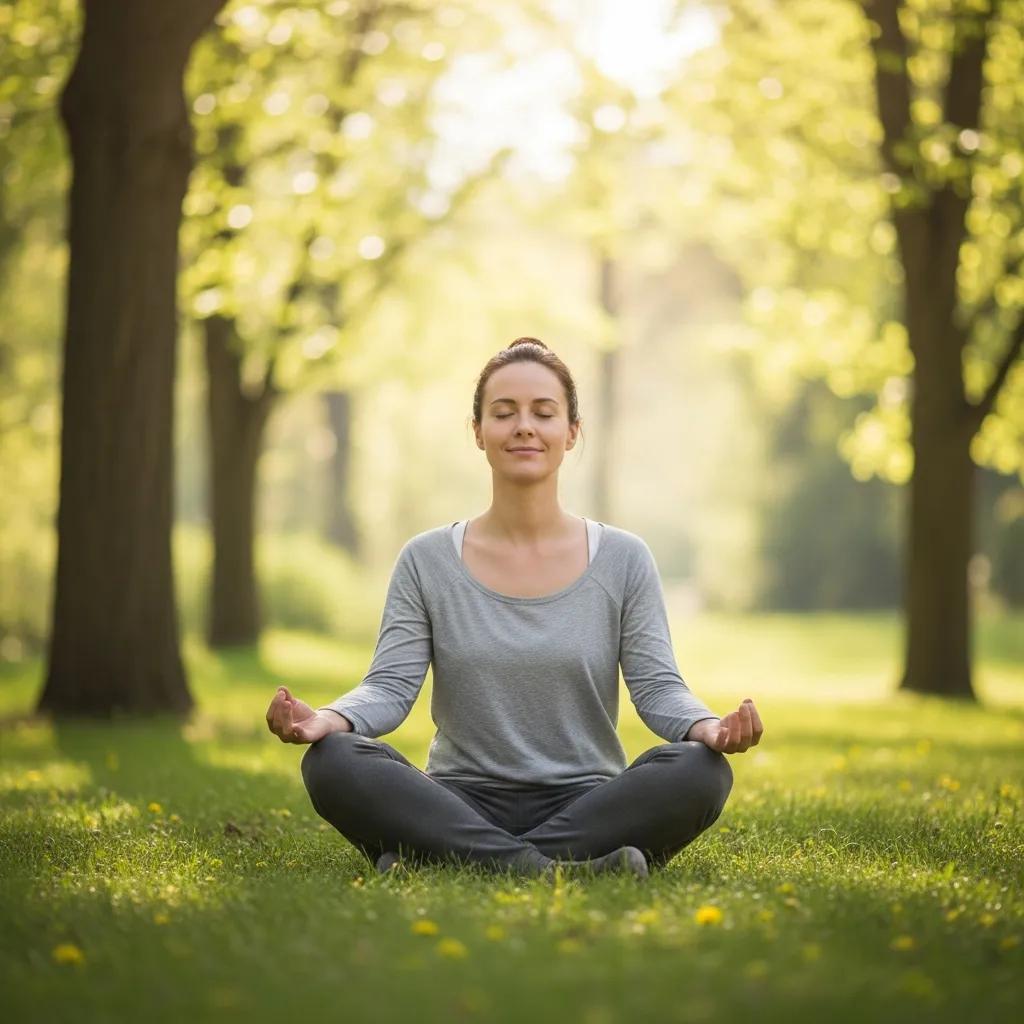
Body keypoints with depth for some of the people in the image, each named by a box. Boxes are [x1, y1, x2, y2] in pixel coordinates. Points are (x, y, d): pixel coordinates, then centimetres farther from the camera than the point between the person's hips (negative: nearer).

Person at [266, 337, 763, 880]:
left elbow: (657, 687, 0)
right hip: (460, 807, 0)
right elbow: (390, 686, -2)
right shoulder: (427, 561, 6)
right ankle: (556, 870, -35)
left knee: (701, 771, -30)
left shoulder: (623, 560, 6)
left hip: (584, 808, 0)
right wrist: (326, 719, -24)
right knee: (332, 762, -28)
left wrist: (707, 726, -24)